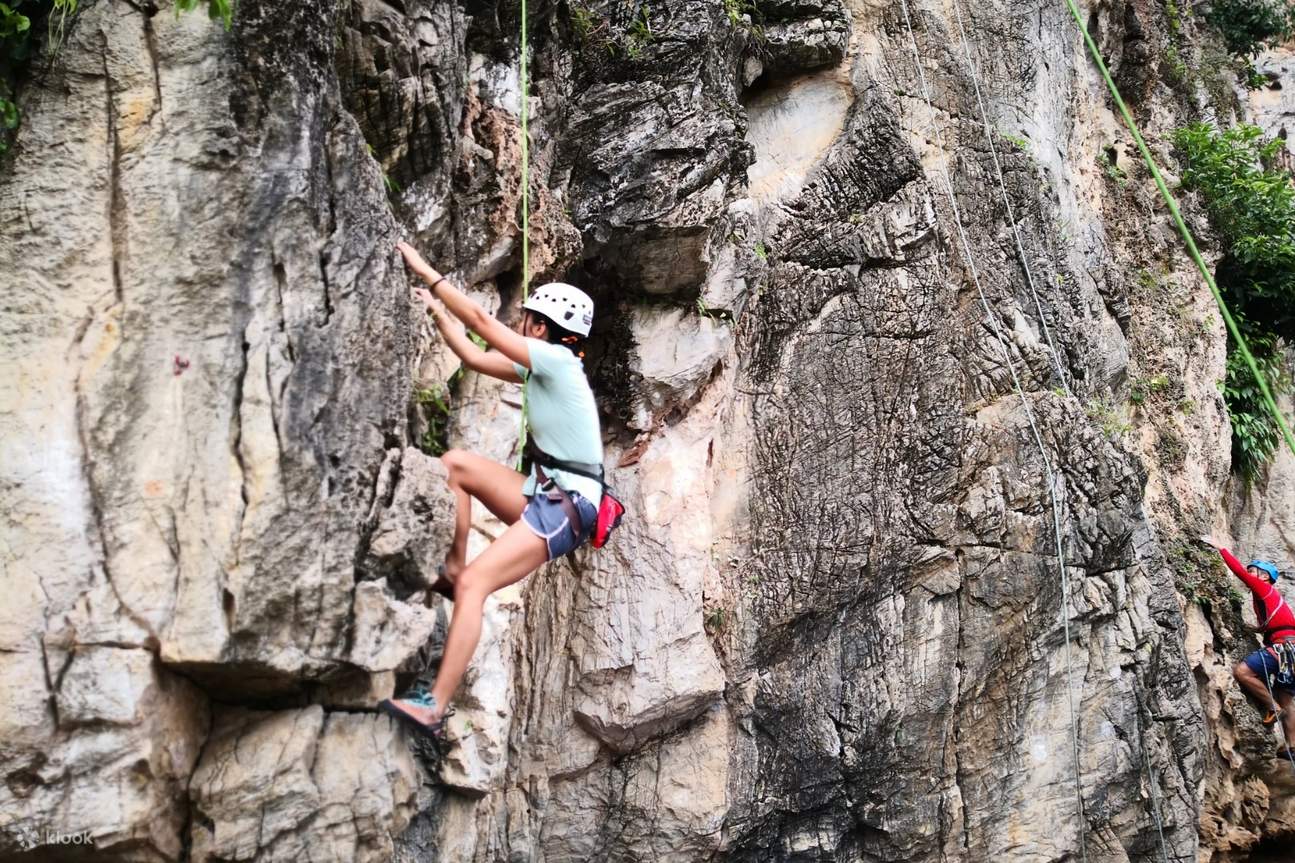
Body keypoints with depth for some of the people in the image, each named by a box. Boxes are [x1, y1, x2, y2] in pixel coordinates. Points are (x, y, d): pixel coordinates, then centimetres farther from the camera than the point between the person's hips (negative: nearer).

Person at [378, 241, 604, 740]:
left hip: (568, 505, -9)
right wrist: (435, 310, 23)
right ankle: (453, 567, 10)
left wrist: (427, 273, -5)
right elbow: (473, 357, 23)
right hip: (546, 494, 9)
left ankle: (434, 708, -25)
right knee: (454, 464, 10)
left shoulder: (557, 360, -12)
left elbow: (481, 321, -12)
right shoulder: (540, 367, 14)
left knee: (474, 584, -21)